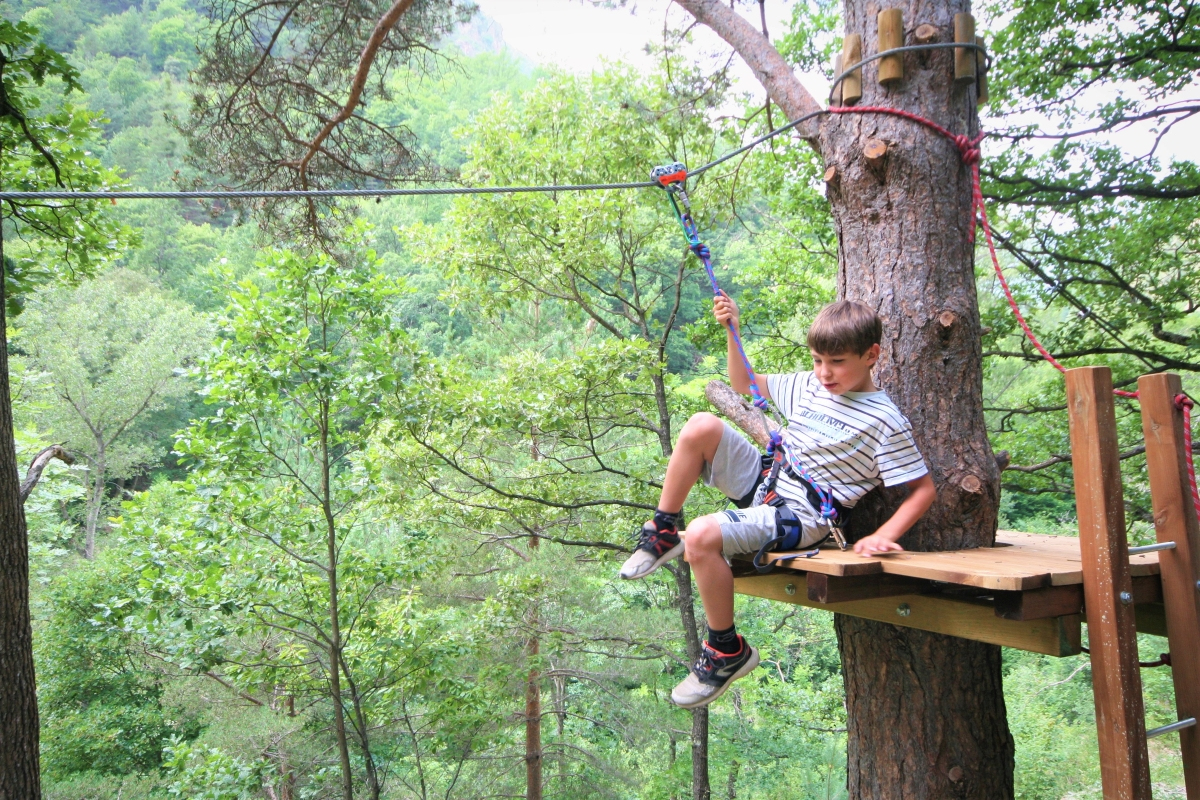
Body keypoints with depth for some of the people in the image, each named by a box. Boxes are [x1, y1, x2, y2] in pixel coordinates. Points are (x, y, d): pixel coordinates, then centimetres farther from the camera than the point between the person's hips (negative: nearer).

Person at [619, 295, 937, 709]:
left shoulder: (885, 421, -10)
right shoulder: (808, 385, 9)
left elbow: (924, 488, -9)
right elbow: (745, 385, 21)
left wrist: (883, 536, -21)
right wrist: (732, 331, 9)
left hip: (799, 517, -7)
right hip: (761, 479, 7)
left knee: (702, 535, -30)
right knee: (701, 426, -16)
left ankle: (728, 651, -10)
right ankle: (663, 534, -1)